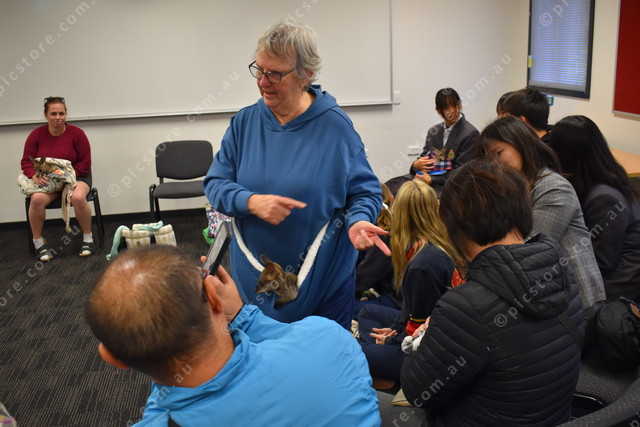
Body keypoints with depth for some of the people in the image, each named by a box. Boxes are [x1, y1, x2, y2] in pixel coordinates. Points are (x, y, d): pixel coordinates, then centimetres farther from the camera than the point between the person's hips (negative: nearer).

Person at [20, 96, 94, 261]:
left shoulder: (76, 133, -5)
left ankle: (87, 238, -11)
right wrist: (34, 175, -19)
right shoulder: (36, 135, 1)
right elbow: (26, 162, 3)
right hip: (45, 179, 2)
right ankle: (38, 242, -9)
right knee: (37, 199, -30)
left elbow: (85, 163, -6)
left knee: (78, 197, -35)